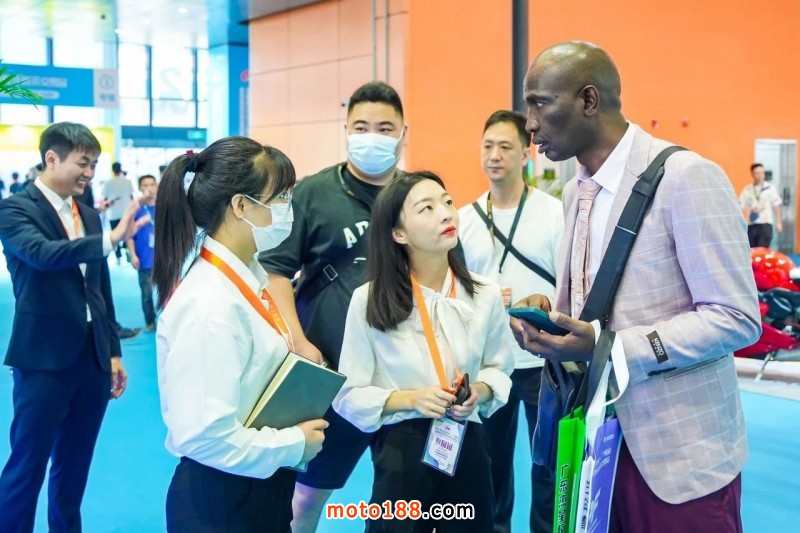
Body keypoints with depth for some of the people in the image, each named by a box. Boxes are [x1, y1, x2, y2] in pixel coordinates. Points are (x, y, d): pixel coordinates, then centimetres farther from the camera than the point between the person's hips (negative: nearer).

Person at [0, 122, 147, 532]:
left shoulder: (90, 216, 12)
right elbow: (43, 254, -27)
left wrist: (113, 352, 14)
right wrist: (111, 240, -38)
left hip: (92, 357, 6)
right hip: (44, 358, -6)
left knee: (74, 466, 15)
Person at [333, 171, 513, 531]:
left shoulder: (485, 294, -3)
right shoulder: (369, 301, -10)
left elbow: (499, 368, 11)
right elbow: (349, 396, -5)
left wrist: (479, 392, -10)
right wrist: (409, 399, -19)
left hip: (467, 447, 3)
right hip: (402, 451, -3)